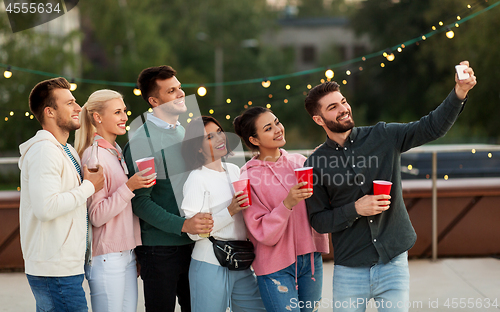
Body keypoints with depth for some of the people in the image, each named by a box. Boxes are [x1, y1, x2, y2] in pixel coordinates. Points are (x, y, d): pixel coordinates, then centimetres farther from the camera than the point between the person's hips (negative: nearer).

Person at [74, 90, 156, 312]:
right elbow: (96, 216, -17)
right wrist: (129, 187, -23)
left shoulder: (117, 152, 14)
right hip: (106, 257, -8)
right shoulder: (94, 156, -13)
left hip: (127, 252, 8)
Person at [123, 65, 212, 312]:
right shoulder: (141, 142, -11)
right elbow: (140, 201, -17)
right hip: (160, 247, -7)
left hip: (193, 243, 7)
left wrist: (201, 222, 6)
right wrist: (182, 225, -25)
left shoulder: (185, 133, 12)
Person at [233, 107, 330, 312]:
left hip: (311, 258, 5)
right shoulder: (250, 177, -10)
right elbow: (264, 234, -13)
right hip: (276, 267, -5)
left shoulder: (299, 161, 4)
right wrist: (287, 204, -26)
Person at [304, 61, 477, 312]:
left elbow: (431, 127, -6)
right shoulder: (316, 164, -1)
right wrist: (355, 210, -16)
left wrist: (459, 94, -21)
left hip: (393, 263, 1)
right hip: (350, 270, 0)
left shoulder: (383, 137, 1)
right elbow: (318, 220, 0)